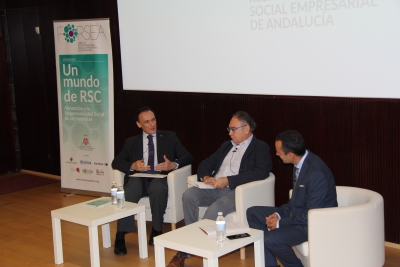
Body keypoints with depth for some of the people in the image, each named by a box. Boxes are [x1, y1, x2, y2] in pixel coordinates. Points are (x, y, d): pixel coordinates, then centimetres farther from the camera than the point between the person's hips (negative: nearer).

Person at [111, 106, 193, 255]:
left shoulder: (169, 137, 16)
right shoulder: (131, 142, 19)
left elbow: (187, 157, 7)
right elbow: (116, 162, 9)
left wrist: (173, 164, -15)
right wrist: (132, 165, -13)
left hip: (159, 178, -1)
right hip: (138, 178, 1)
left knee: (158, 187, -38)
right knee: (129, 192, -34)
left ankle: (156, 230, -18)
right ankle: (120, 236, -32)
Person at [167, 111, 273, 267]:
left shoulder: (260, 148, 2)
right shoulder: (226, 145, 24)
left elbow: (261, 172, -14)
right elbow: (206, 163, 23)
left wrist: (229, 180, -19)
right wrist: (205, 176, -3)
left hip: (237, 191, -6)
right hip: (215, 189, 6)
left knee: (215, 209, -34)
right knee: (189, 195, -22)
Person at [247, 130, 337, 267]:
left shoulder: (316, 173, -29)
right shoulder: (301, 162, -1)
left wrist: (280, 223, -17)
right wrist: (278, 213, -3)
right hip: (298, 213, 10)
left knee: (272, 239, -29)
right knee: (253, 213, 7)